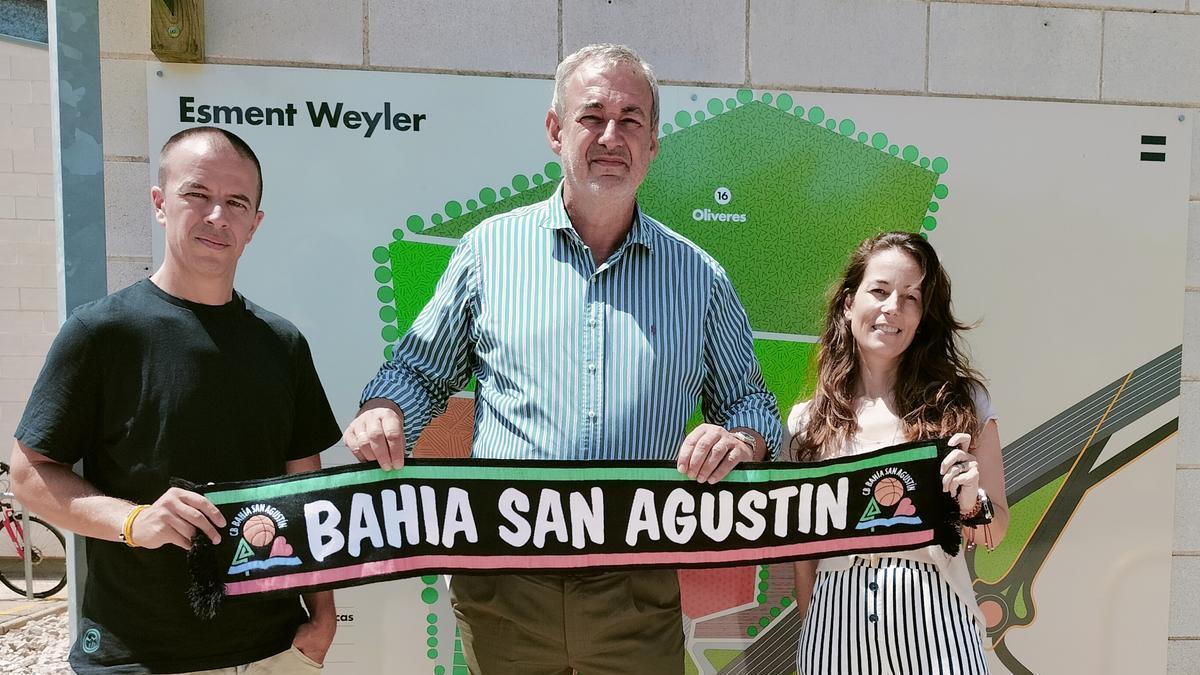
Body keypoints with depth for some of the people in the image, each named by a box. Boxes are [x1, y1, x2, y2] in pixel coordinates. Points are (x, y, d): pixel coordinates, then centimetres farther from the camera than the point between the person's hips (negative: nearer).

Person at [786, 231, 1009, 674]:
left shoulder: (962, 402, 1)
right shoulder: (807, 422, 1)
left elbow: (996, 530, 6)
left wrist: (972, 504, -14)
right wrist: (811, 636, 9)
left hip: (932, 616, 0)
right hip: (837, 621, 1)